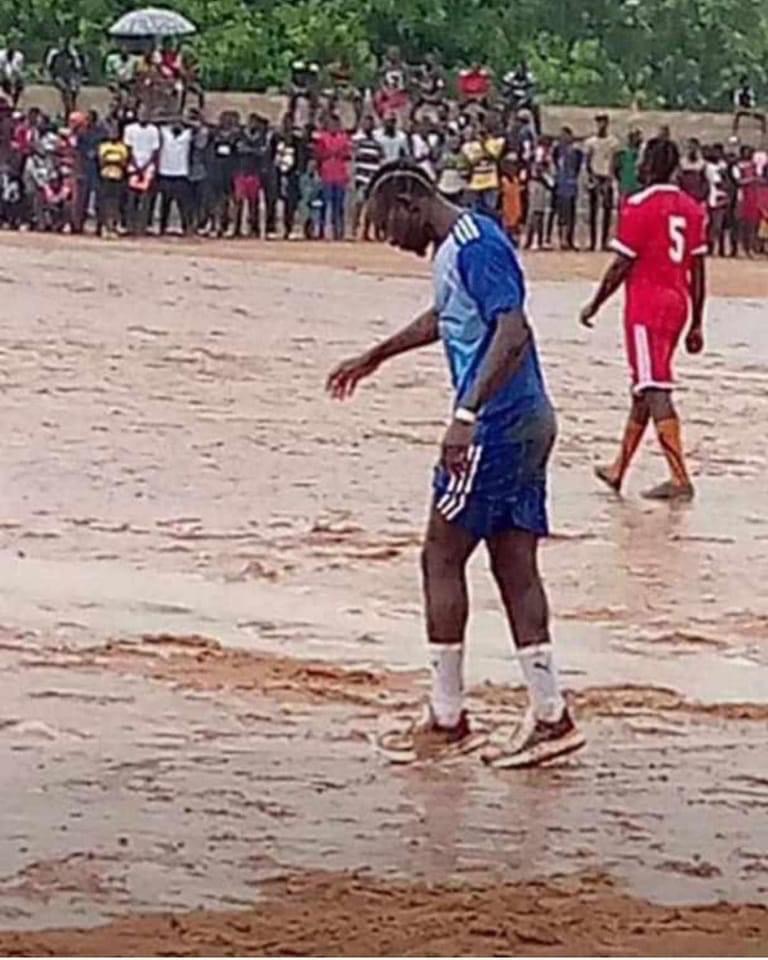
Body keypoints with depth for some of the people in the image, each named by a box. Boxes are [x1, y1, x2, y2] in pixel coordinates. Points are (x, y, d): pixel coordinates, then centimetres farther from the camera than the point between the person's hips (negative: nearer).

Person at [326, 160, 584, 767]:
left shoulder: (475, 247, -15)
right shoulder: (455, 247, 16)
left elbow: (513, 332, -27)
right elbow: (443, 319, 36)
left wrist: (467, 414, -34)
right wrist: (375, 359, 47)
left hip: (495, 424, -10)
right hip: (526, 422, 10)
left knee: (443, 557, -1)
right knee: (514, 565, 9)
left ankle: (447, 721, 4)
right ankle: (549, 717, 8)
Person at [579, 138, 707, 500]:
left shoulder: (639, 206, -12)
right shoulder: (691, 208, 8)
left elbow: (621, 266, -12)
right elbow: (698, 271, 9)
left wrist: (594, 305, 1)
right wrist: (696, 324, 14)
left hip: (646, 307, -8)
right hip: (678, 304, 8)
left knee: (655, 391, -9)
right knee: (645, 388, 17)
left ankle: (680, 478, -17)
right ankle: (618, 469, 28)